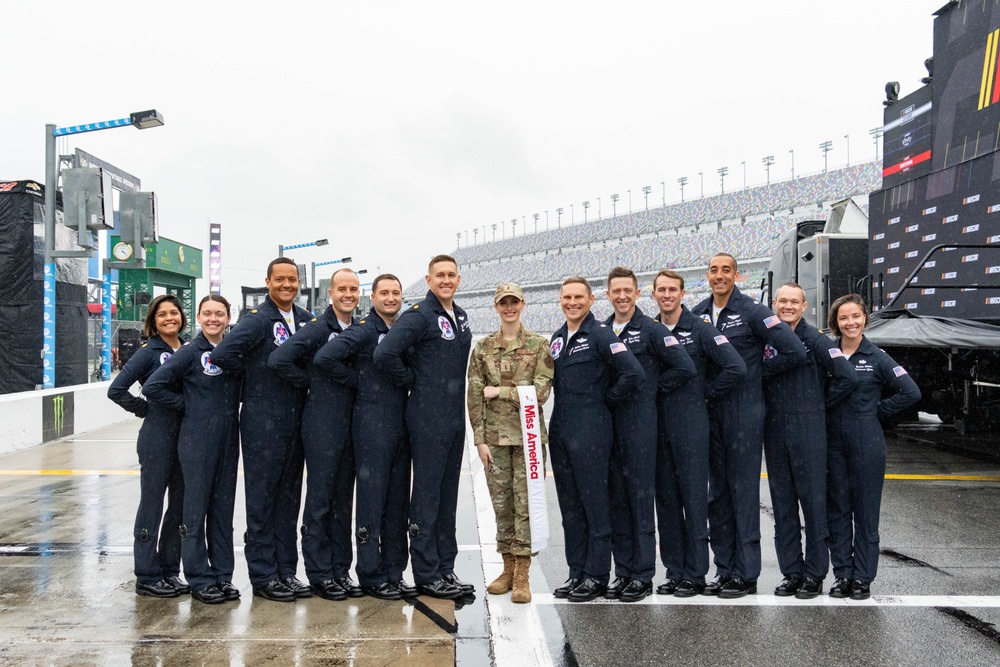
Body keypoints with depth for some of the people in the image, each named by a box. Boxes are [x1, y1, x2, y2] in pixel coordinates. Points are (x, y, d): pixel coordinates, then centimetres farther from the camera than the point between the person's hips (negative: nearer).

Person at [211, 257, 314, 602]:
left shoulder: (306, 320, 10)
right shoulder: (257, 319, -9)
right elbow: (222, 354, -20)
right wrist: (253, 373, -7)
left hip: (296, 422, 6)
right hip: (262, 422, -6)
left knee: (289, 498, 12)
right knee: (261, 499, 3)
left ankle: (286, 571, 22)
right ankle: (263, 576, 12)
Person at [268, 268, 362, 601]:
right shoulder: (317, 327, -9)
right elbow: (277, 360, -20)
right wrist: (308, 382, -9)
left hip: (351, 426, 6)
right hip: (322, 426, -6)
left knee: (343, 500, 12)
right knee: (319, 499, 2)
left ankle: (340, 570, 21)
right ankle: (319, 574, 12)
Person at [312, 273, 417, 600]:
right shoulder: (363, 330, -7)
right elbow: (323, 358, -19)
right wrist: (357, 381, -8)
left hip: (400, 423, 6)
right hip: (371, 423, -6)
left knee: (398, 501, 10)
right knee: (372, 499, 0)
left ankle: (394, 573, 20)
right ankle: (372, 576, 10)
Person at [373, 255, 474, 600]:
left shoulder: (461, 317, 13)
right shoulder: (418, 316, -12)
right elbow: (384, 354, -24)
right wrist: (411, 381, -11)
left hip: (455, 418, 8)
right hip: (427, 419, -8)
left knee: (448, 496, 14)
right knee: (426, 496, 0)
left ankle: (445, 568, 24)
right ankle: (426, 575, 10)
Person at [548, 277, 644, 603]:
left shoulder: (601, 334, -9)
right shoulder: (557, 338, 15)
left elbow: (634, 374, -19)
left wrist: (606, 400, -7)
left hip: (591, 432, -8)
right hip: (560, 430, 8)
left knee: (595, 503, 0)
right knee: (569, 506, 12)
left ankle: (596, 575, 10)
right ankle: (576, 572, 22)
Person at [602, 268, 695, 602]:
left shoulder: (652, 330, -4)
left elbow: (685, 368, -10)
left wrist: (651, 388, -3)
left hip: (640, 426, -5)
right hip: (608, 425, 5)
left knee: (641, 499, 0)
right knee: (616, 500, 9)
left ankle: (642, 576, 10)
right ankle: (623, 572, 20)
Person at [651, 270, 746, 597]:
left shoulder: (700, 329, -5)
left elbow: (737, 368, -12)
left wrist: (706, 392, -5)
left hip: (691, 426, -5)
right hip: (658, 426, 5)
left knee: (694, 499, -1)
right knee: (666, 500, 9)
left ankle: (694, 574, 9)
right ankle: (674, 571, 19)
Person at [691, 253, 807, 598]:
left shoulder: (752, 311, -8)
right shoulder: (697, 314, 8)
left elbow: (794, 352, -13)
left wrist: (758, 372, -3)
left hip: (744, 414, -5)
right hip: (710, 414, 6)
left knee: (744, 492, 0)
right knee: (717, 494, 11)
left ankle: (746, 575, 10)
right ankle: (724, 570, 22)